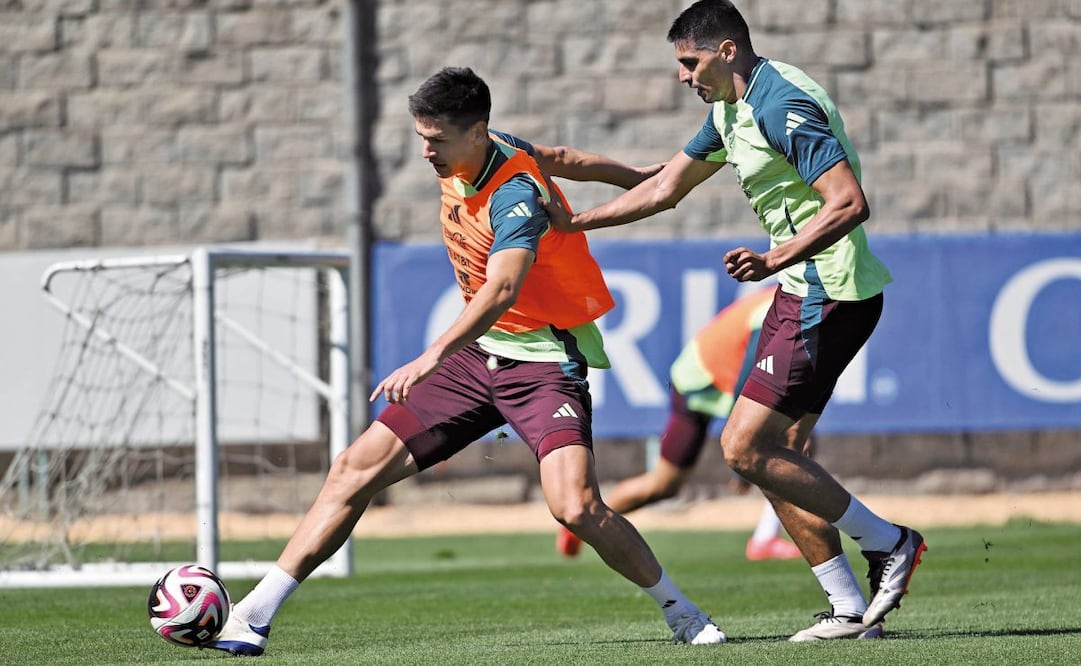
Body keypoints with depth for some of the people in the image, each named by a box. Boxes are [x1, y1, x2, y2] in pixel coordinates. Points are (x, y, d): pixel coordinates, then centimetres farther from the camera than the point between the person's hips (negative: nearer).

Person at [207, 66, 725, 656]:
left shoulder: (514, 195, -25)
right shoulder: (465, 159, -1)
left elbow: (501, 290, -42)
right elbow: (559, 160, 18)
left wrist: (433, 357, -56)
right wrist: (640, 179, 35)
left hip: (544, 359, -8)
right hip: (479, 350, 8)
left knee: (576, 507, -26)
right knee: (357, 468, -2)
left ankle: (679, 611, -1)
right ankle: (254, 615, 0)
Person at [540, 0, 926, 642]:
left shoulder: (781, 106, -19)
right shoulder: (732, 108, 14)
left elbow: (850, 203, -27)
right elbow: (665, 188, 26)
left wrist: (775, 260, -31)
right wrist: (570, 222, 25)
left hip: (831, 294, -10)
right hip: (806, 292, 10)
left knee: (744, 447, -11)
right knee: (776, 454, 7)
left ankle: (889, 542, -2)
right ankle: (851, 609, 8)